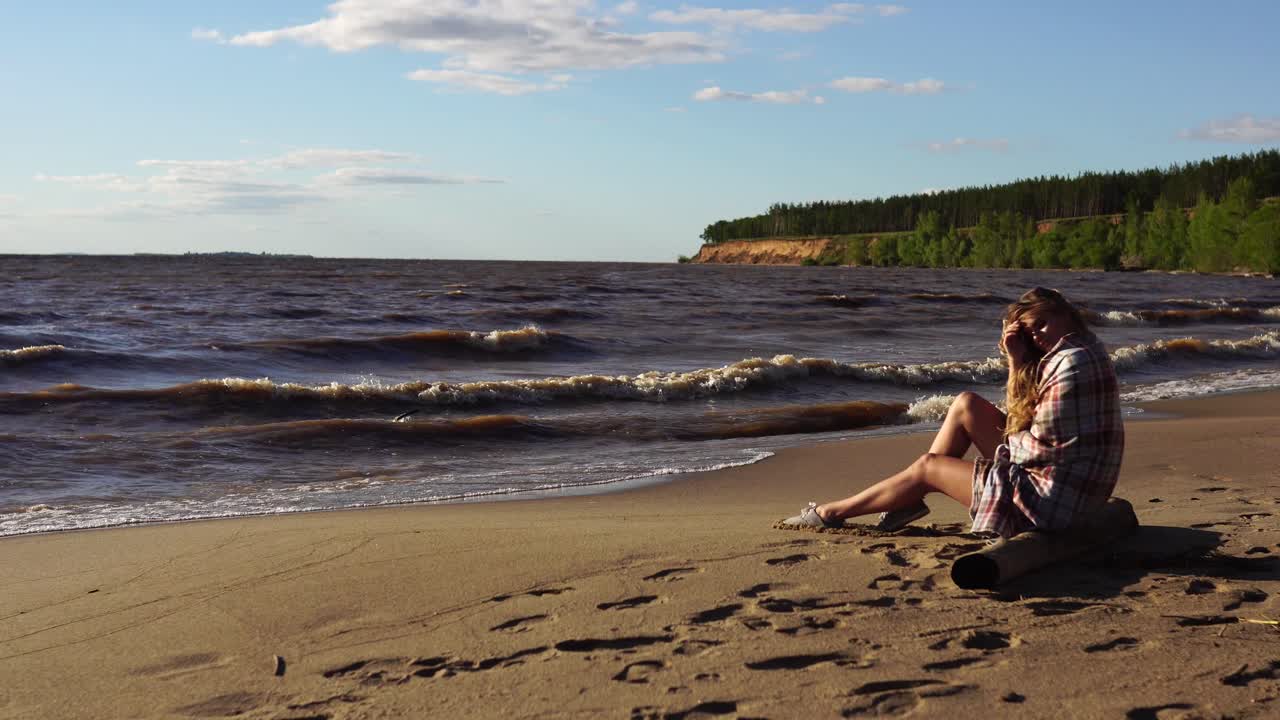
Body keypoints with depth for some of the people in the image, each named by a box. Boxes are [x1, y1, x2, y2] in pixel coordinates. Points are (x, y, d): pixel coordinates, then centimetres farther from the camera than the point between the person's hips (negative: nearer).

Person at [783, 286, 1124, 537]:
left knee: (927, 467, 2)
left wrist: (999, 446, -1)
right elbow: (1019, 418, 11)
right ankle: (909, 500, 16)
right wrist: (1018, 361, 0)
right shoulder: (1075, 355, 12)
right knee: (966, 404, 11)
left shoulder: (1071, 363, -20)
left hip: (1056, 500, -10)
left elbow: (1042, 447, -21)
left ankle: (831, 513, 18)